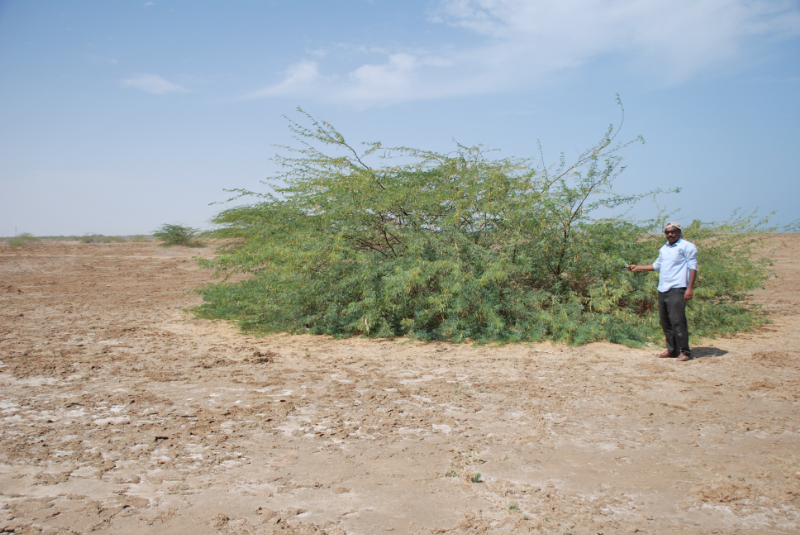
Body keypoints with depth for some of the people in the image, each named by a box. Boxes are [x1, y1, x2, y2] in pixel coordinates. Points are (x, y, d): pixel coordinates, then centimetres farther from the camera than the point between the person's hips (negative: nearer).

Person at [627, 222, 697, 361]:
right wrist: (637, 267, 29)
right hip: (662, 289, 7)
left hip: (677, 289, -7)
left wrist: (690, 288, -14)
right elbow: (657, 265, 33)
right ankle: (672, 350, 14)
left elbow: (692, 267, -6)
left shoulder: (687, 246, 0)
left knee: (677, 321, -13)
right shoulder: (663, 249, 22)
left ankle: (684, 351, -6)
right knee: (665, 322, 6)